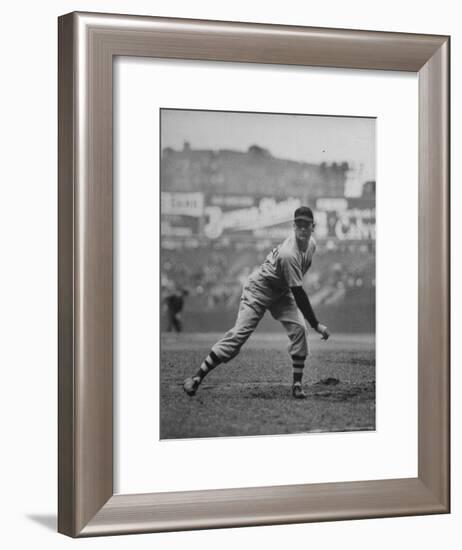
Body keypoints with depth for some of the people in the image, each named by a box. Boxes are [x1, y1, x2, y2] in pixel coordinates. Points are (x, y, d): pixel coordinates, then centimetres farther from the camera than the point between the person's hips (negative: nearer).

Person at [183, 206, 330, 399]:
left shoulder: (311, 243, -8)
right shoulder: (288, 254, -35)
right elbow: (298, 294, -34)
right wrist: (316, 325, -32)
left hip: (281, 292, 7)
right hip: (259, 289, -7)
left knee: (299, 329, -12)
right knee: (239, 334, -14)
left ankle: (297, 384, -5)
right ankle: (197, 377, -9)